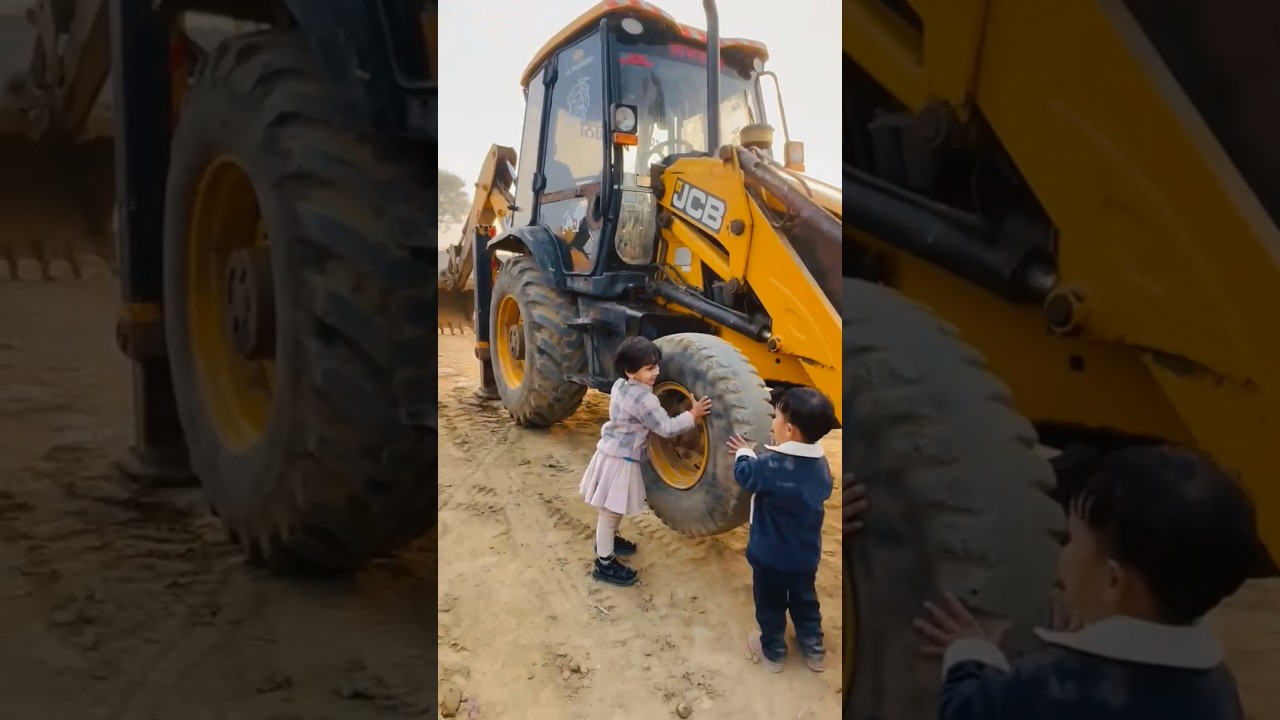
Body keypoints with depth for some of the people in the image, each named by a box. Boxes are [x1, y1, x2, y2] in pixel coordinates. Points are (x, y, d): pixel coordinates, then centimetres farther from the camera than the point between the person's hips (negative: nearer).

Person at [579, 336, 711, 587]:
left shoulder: (620, 385, 4)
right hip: (620, 461, -10)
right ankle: (604, 564, 11)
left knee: (615, 510, 28)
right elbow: (667, 428, -21)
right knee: (610, 513, 1)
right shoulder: (643, 399, -25)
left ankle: (608, 540, 47)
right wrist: (693, 415, -14)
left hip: (613, 454, 10)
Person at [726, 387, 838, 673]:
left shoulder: (773, 466, -30)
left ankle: (772, 652, 33)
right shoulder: (820, 463, -6)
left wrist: (744, 452, 9)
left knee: (770, 605, 16)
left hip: (771, 554, -6)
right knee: (805, 600, 24)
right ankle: (814, 650, 37)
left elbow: (745, 475, -14)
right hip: (806, 553, 6)